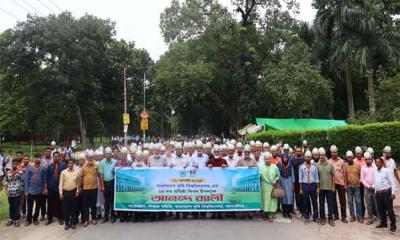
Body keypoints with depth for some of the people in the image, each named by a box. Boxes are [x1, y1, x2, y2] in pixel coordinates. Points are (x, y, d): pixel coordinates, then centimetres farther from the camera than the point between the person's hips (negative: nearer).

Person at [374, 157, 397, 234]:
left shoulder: (386, 171, -9)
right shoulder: (375, 172, 9)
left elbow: (392, 182, -9)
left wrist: (393, 192, -13)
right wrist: (376, 191, 14)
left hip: (386, 192, -6)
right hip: (378, 193, 6)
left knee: (389, 209, -1)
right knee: (381, 209, 13)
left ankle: (393, 225, 9)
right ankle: (383, 223, 27)